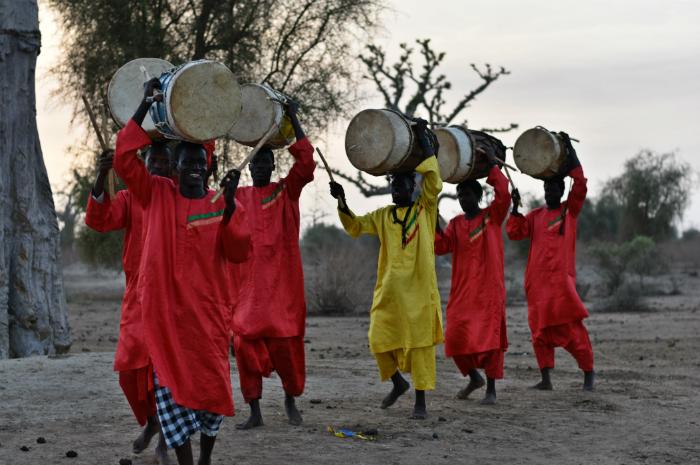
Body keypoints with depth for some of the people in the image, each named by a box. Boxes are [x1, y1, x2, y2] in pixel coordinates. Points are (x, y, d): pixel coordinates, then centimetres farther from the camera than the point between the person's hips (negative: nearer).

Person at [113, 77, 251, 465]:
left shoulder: (222, 206, 6)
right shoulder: (157, 194, 6)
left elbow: (240, 253, -6)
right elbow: (124, 159, -6)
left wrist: (229, 205, -17)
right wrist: (144, 106, -10)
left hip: (208, 309, 0)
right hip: (164, 307, 0)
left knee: (212, 385, 4)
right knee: (172, 386, -1)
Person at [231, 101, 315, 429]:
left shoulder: (287, 190, 6)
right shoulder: (238, 196, 13)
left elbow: (306, 161, -8)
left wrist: (293, 119, -10)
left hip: (282, 281, -2)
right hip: (247, 282, 2)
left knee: (285, 341, -2)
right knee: (246, 341, -3)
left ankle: (291, 399, 20)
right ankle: (254, 411, 5)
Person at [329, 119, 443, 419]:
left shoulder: (424, 210, 3)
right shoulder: (383, 216, 14)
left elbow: (434, 181, -11)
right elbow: (355, 227, 13)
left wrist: (423, 137, -12)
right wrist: (342, 204, -4)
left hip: (419, 290, -4)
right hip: (389, 290, 4)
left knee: (420, 343, -2)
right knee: (380, 341, 2)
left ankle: (420, 401, 5)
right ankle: (398, 383, 29)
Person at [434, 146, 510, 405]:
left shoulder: (492, 216, 2)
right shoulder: (455, 223, 13)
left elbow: (503, 194, -15)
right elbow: (440, 247, 0)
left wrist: (493, 165, -12)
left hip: (489, 289, -4)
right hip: (462, 289, 4)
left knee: (489, 337, -7)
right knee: (456, 337, 2)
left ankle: (491, 388, 3)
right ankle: (473, 377, 25)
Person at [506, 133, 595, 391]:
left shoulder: (570, 211, 6)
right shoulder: (535, 215, 16)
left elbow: (580, 183, -6)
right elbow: (515, 233, 5)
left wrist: (569, 149, -7)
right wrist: (515, 207, -4)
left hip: (561, 278, -4)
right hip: (537, 280, 4)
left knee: (571, 327, -6)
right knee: (540, 329, 4)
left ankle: (588, 372, 7)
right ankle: (545, 379, 8)